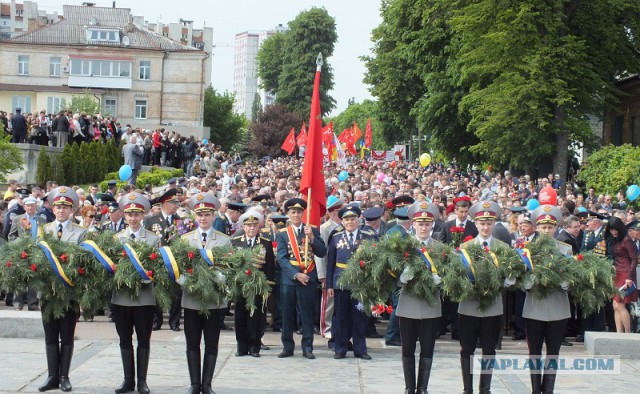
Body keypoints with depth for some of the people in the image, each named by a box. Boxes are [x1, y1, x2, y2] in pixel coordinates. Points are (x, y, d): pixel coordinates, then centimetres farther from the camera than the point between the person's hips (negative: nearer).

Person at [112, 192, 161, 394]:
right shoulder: (116, 238, 8)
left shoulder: (154, 239, 3)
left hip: (144, 296, -2)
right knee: (125, 340, 8)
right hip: (121, 296, 2)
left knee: (144, 340, 4)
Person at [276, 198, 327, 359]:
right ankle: (288, 347, 13)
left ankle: (307, 348, 8)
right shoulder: (283, 234, 5)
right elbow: (282, 258, -3)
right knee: (287, 315, 5)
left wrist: (311, 237, -14)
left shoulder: (313, 231, 6)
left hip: (308, 278, 0)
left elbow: (322, 253, 0)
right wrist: (296, 275, -14)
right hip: (289, 279, 0)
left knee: (307, 315, 2)